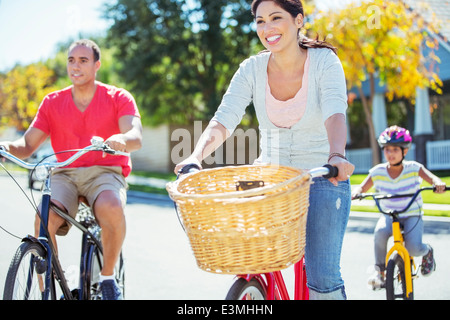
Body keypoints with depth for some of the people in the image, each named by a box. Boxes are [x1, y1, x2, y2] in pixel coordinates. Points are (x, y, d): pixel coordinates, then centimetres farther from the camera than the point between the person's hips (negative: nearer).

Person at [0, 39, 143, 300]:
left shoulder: (119, 98, 2)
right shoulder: (52, 102, 9)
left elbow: (136, 137, -15)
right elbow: (27, 145, 3)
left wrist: (121, 139, -39)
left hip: (105, 172, -2)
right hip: (65, 175, 2)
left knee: (112, 209, -37)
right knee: (44, 220, -30)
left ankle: (108, 276, -12)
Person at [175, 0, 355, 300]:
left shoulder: (324, 61, -12)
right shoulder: (253, 68, -5)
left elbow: (335, 114, -28)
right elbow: (224, 120, -16)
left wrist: (337, 156, -49)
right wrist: (197, 156, -36)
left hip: (323, 177, -3)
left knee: (322, 276, -12)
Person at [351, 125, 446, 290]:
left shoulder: (413, 168, -10)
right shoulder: (378, 172, -5)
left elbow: (432, 178, -21)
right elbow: (362, 187, -2)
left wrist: (438, 183, -46)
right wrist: (356, 192, -27)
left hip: (412, 215, -1)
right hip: (389, 215, 1)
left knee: (413, 247, -25)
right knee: (380, 232, -34)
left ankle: (427, 252, 16)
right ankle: (379, 270, -14)